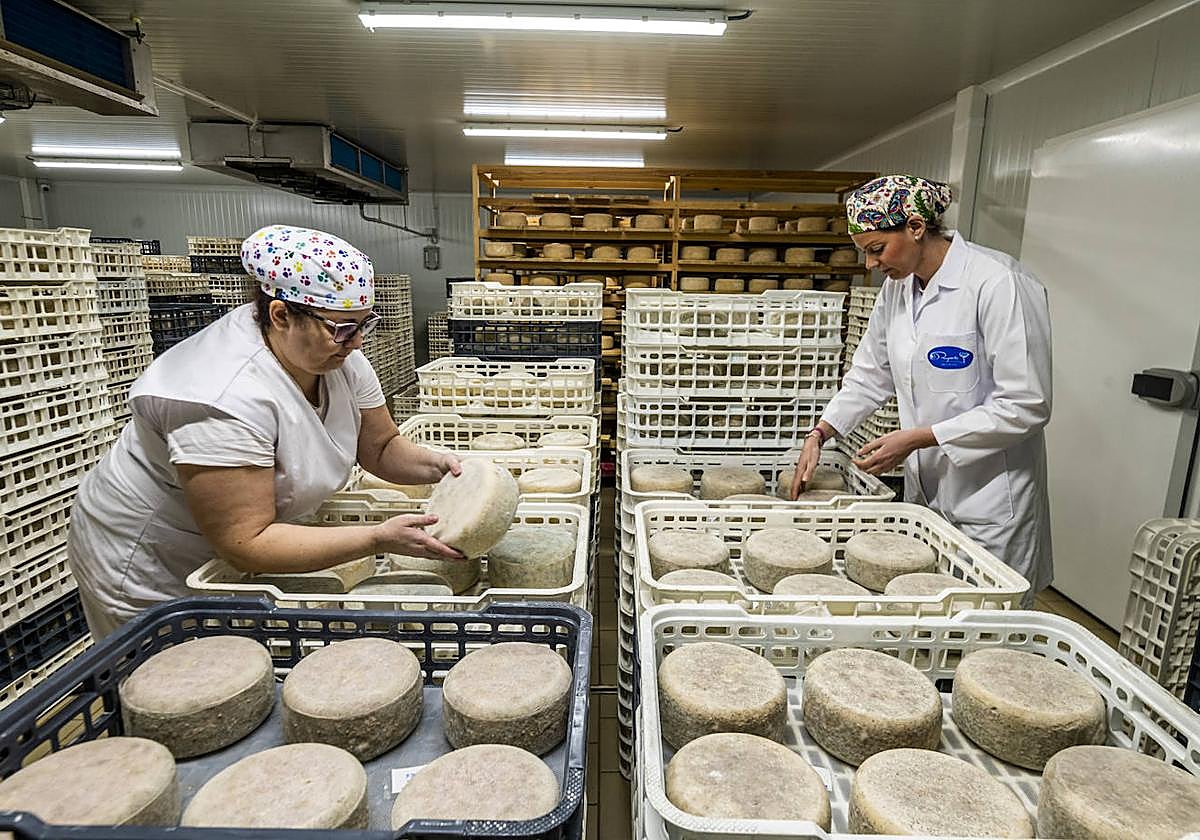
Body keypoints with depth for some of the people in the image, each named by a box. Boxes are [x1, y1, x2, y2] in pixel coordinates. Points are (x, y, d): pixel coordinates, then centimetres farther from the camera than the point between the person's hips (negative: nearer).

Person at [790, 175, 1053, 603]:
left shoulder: (1001, 285, -18)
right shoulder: (898, 286, 4)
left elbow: (1026, 407, -19)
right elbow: (870, 375, 14)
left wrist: (916, 438, -20)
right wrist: (819, 434, 4)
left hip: (989, 502, -6)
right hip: (924, 490, 6)